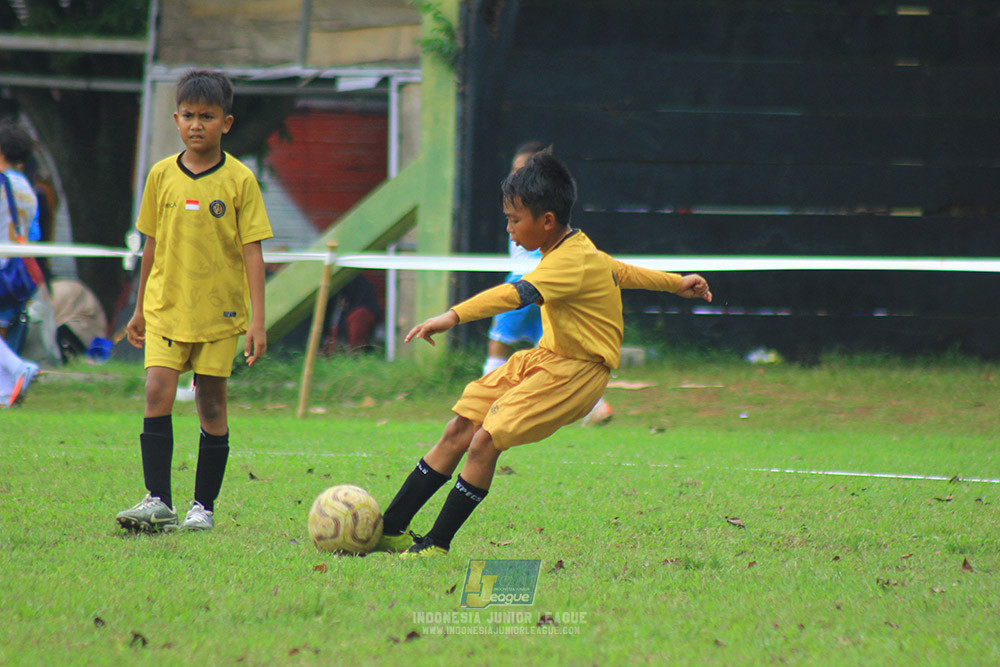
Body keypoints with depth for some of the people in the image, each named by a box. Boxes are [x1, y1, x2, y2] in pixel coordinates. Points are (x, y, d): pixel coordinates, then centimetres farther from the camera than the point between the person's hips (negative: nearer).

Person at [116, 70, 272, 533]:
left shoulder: (239, 180, -4)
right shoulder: (161, 175, 4)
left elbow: (252, 252, -4)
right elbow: (152, 245, 13)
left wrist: (257, 319, -9)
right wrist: (140, 310, 16)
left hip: (219, 309, -2)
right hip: (166, 306, 2)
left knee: (211, 404, 3)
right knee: (157, 393, -12)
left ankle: (204, 507, 12)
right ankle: (157, 500, -10)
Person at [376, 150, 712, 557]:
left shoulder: (571, 263, -24)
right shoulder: (578, 249, 7)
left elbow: (517, 294, -40)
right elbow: (623, 272, 22)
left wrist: (453, 317, -52)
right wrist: (675, 283, 37)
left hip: (577, 371, -10)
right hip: (546, 357, 10)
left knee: (485, 442, -19)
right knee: (458, 431, 1)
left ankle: (437, 545, -9)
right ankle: (389, 531, 3)